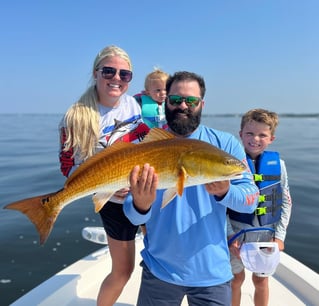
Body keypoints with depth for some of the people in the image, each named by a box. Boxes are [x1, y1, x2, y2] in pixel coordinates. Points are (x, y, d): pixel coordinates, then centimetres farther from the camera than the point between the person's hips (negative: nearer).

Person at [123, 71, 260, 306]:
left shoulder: (226, 143, -6)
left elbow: (251, 199, -8)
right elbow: (135, 217, -8)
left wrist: (224, 192, -29)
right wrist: (141, 204, -32)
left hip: (212, 272, 0)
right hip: (159, 271, 0)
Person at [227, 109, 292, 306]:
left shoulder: (277, 164, -6)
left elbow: (286, 203, 1)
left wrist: (279, 236, -5)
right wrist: (230, 237, -13)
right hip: (237, 233, -2)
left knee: (261, 280, 17)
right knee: (237, 278, 15)